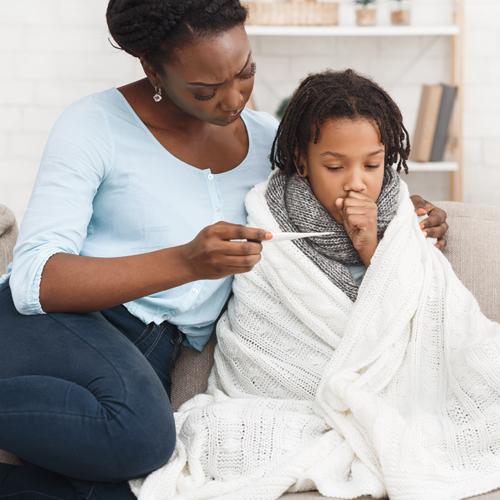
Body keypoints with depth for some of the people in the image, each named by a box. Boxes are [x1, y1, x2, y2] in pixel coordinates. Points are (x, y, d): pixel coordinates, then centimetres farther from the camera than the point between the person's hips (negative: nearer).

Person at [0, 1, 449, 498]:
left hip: (151, 361, 5)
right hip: (56, 325, -4)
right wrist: (186, 262, -29)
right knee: (140, 432, -39)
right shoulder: (96, 125, -7)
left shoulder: (267, 138, 10)